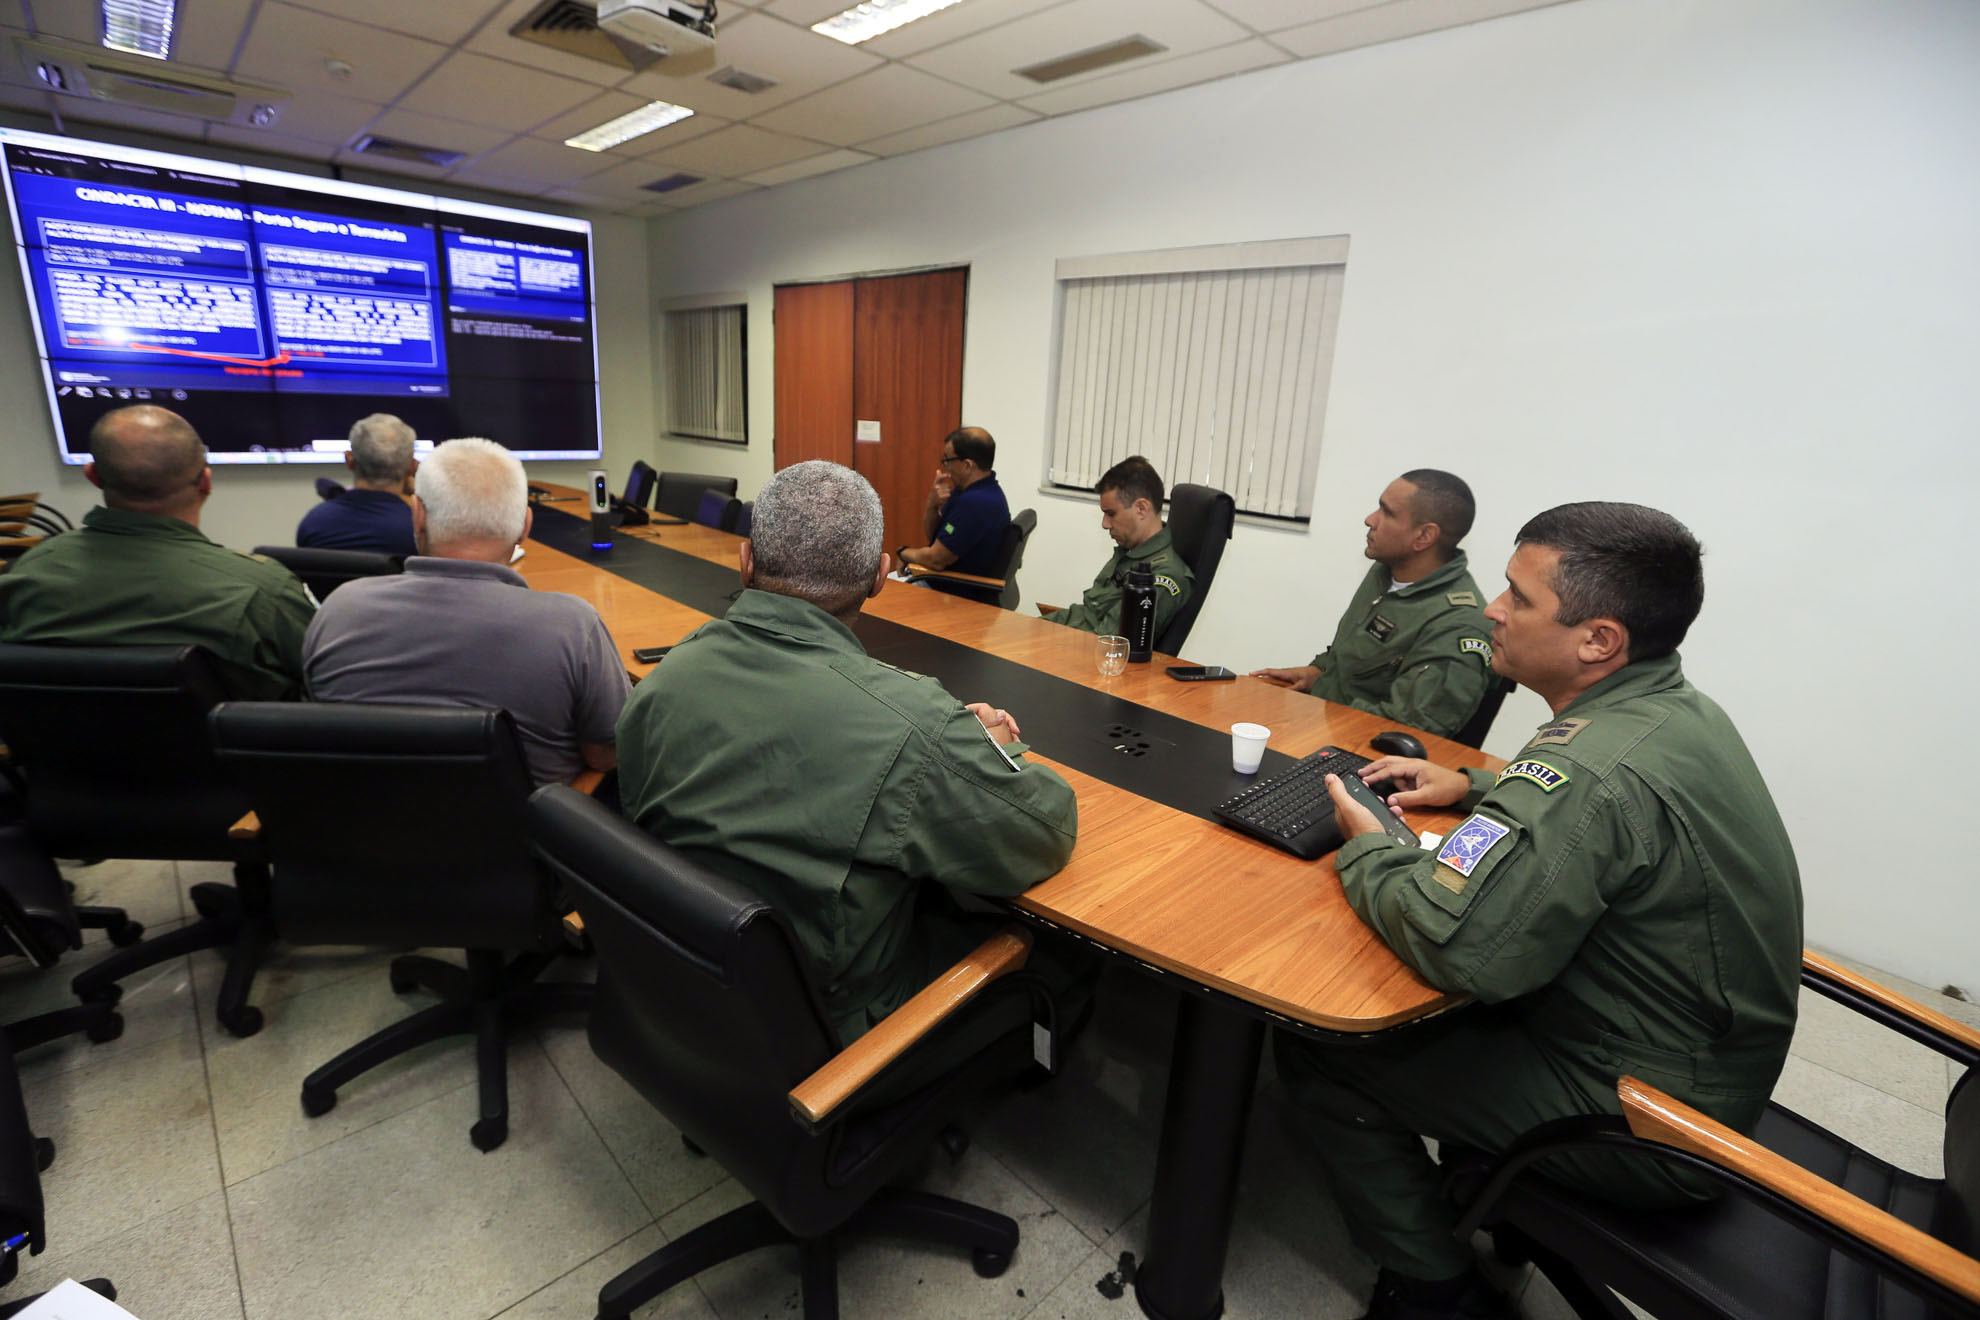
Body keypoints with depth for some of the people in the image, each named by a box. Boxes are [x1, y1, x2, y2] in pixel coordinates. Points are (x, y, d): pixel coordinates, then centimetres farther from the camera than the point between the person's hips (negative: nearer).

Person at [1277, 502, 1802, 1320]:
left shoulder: (1598, 762, -33)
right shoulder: (1679, 709, -1)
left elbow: (1444, 943, -37)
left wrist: (1367, 847, -18)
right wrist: (1474, 789, 7)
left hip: (1639, 1118, -9)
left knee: (1317, 1049, -6)